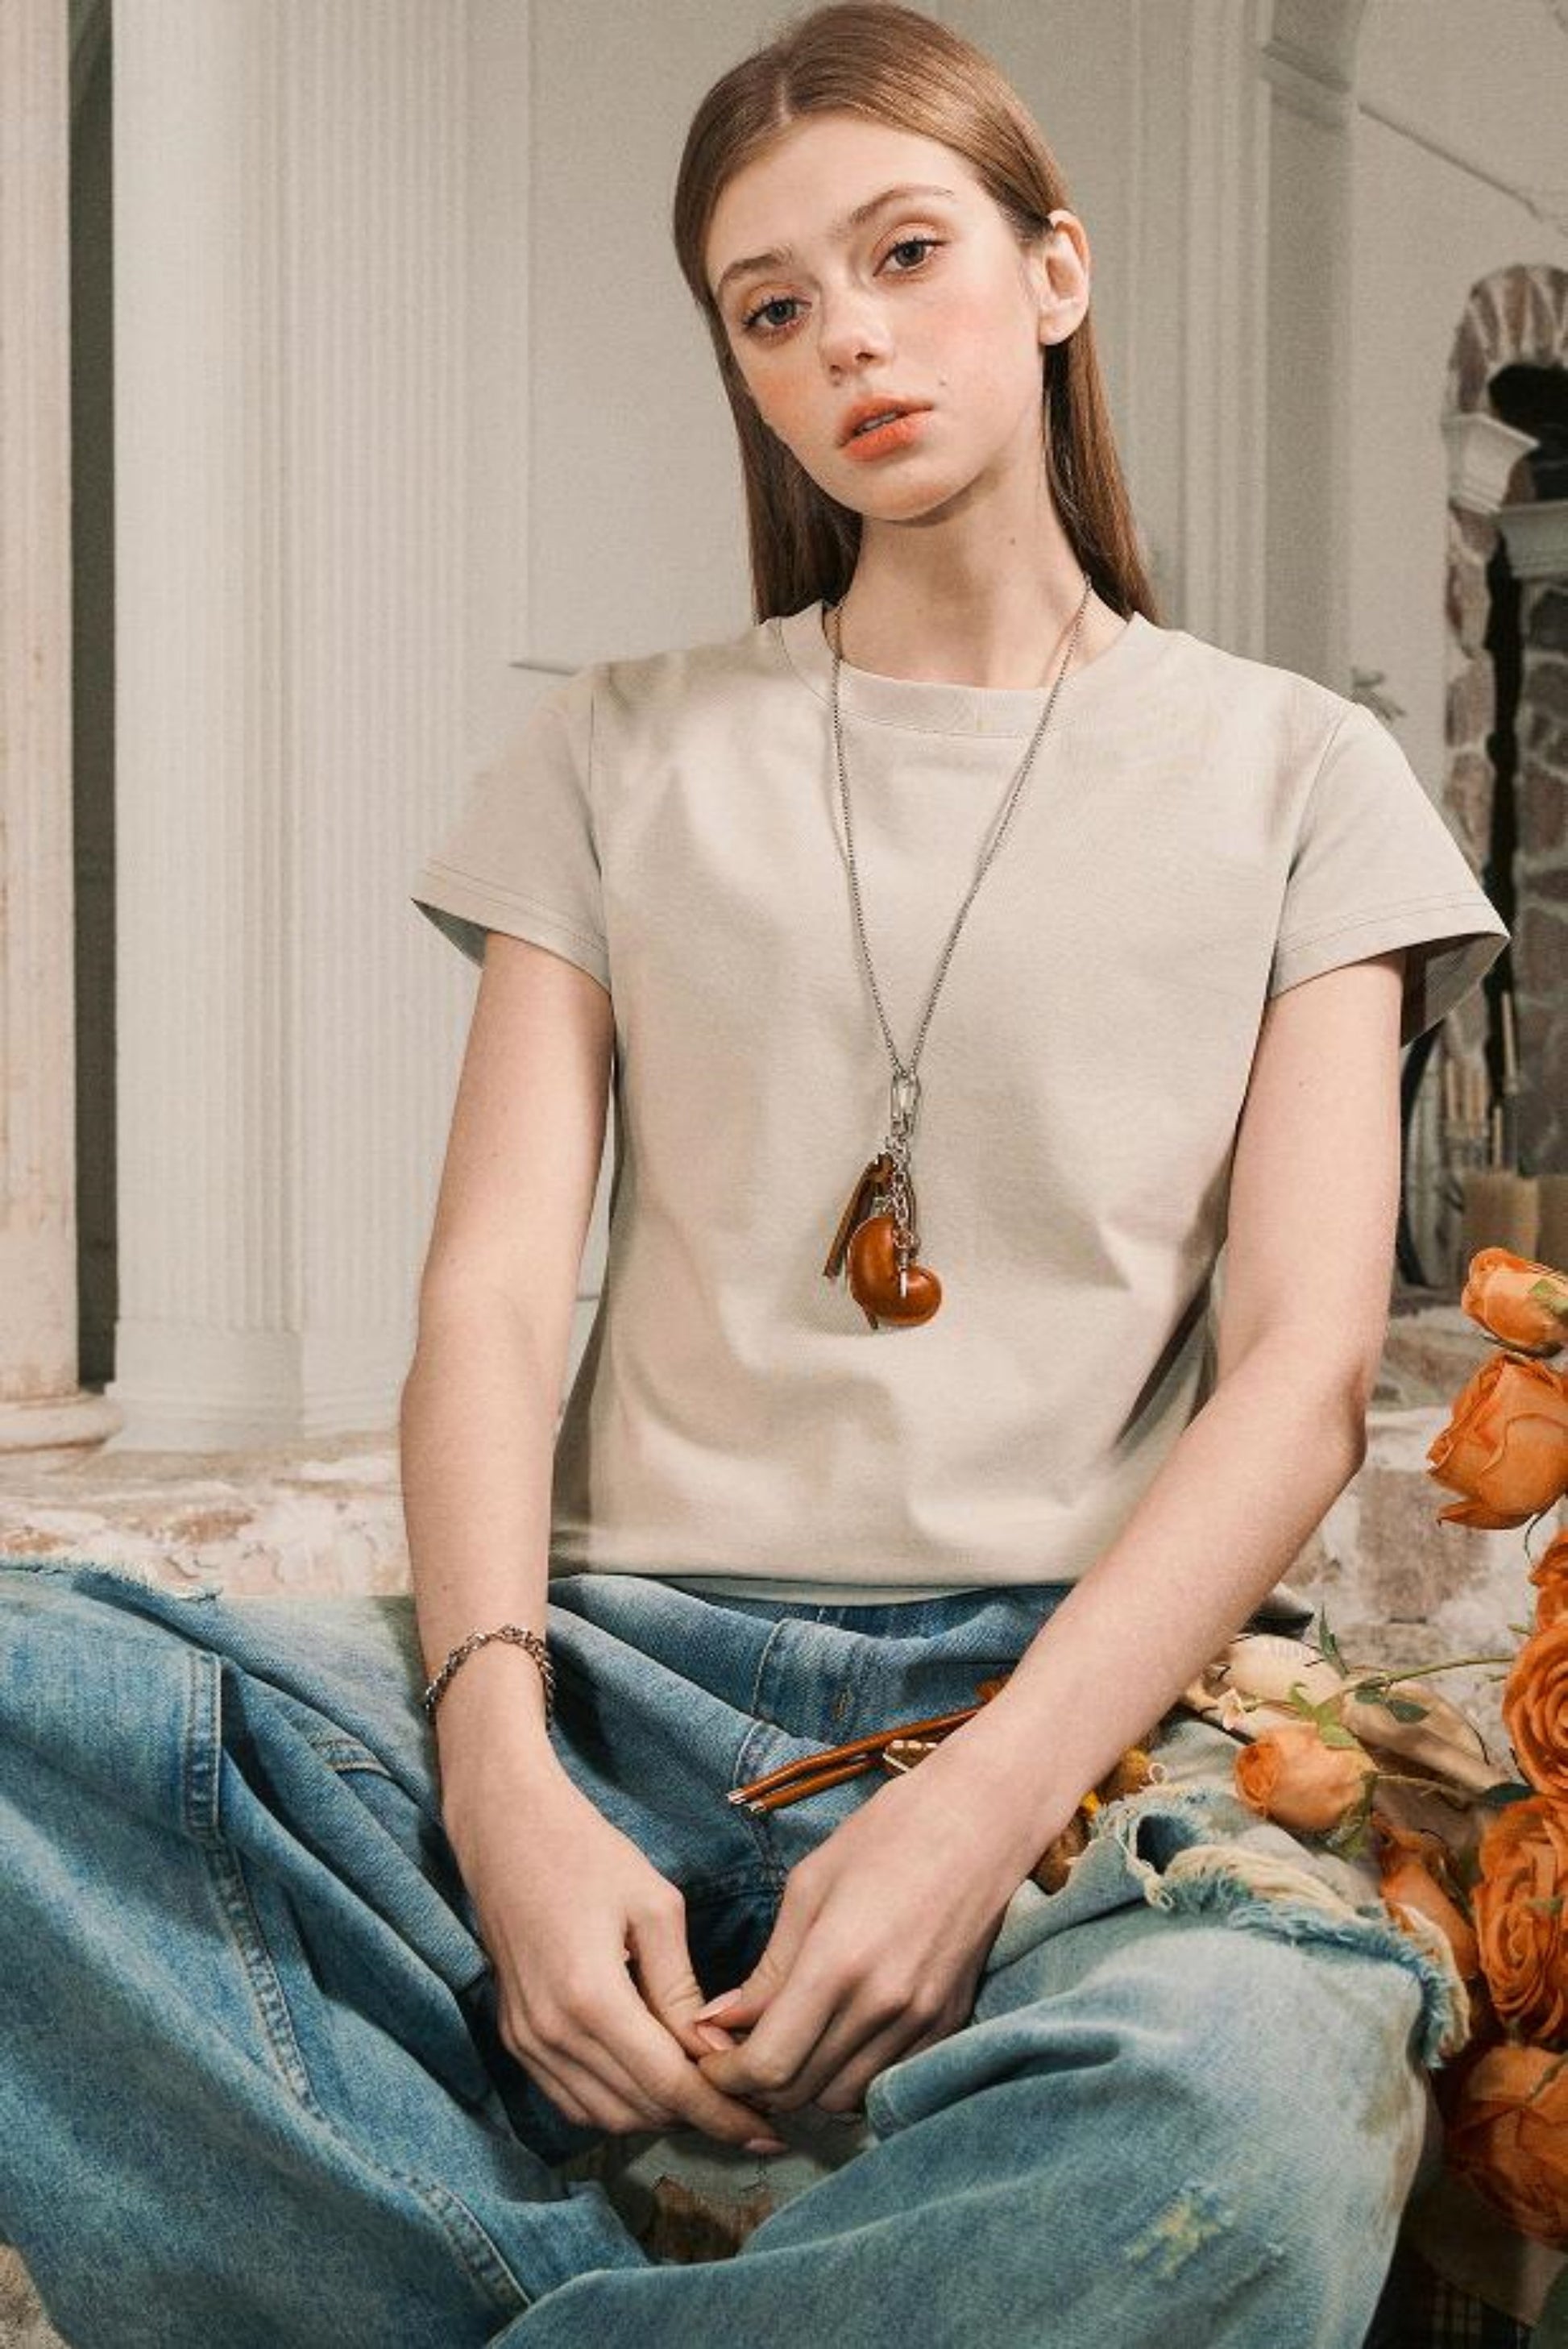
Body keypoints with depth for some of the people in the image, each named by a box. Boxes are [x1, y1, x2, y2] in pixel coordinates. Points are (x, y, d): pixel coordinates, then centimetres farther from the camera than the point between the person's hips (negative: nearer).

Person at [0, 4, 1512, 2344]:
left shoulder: (1294, 777, 12)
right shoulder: (623, 754, 15)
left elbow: (1302, 1369, 1)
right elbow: (494, 1293, 4)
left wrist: (985, 1807, -15)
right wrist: (504, 1780, -15)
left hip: (1071, 1693, -1)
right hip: (620, 1660, 2)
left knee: (1241, 2131, -37)